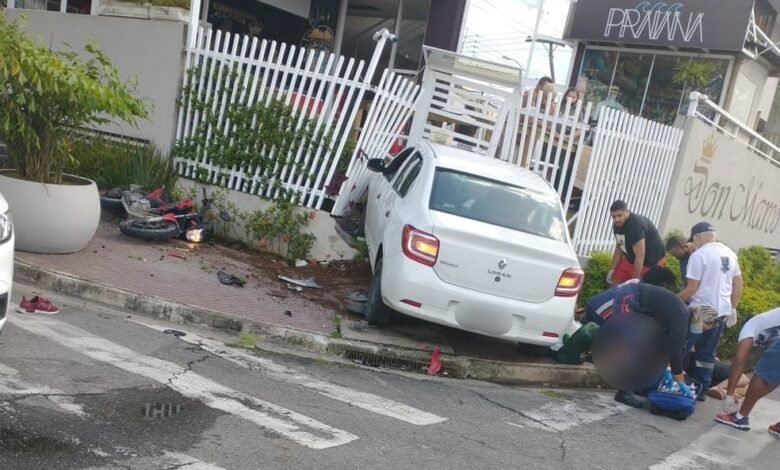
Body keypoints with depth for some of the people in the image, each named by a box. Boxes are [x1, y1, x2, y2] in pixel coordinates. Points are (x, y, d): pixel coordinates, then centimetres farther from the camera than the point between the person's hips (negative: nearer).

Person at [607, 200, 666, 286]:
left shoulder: (636, 225, -31)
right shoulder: (617, 224, -4)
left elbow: (640, 255, -31)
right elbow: (619, 248, 9)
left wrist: (634, 280, -28)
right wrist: (613, 269, 1)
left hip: (651, 261, -9)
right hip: (631, 258, 9)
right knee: (614, 283, 4)